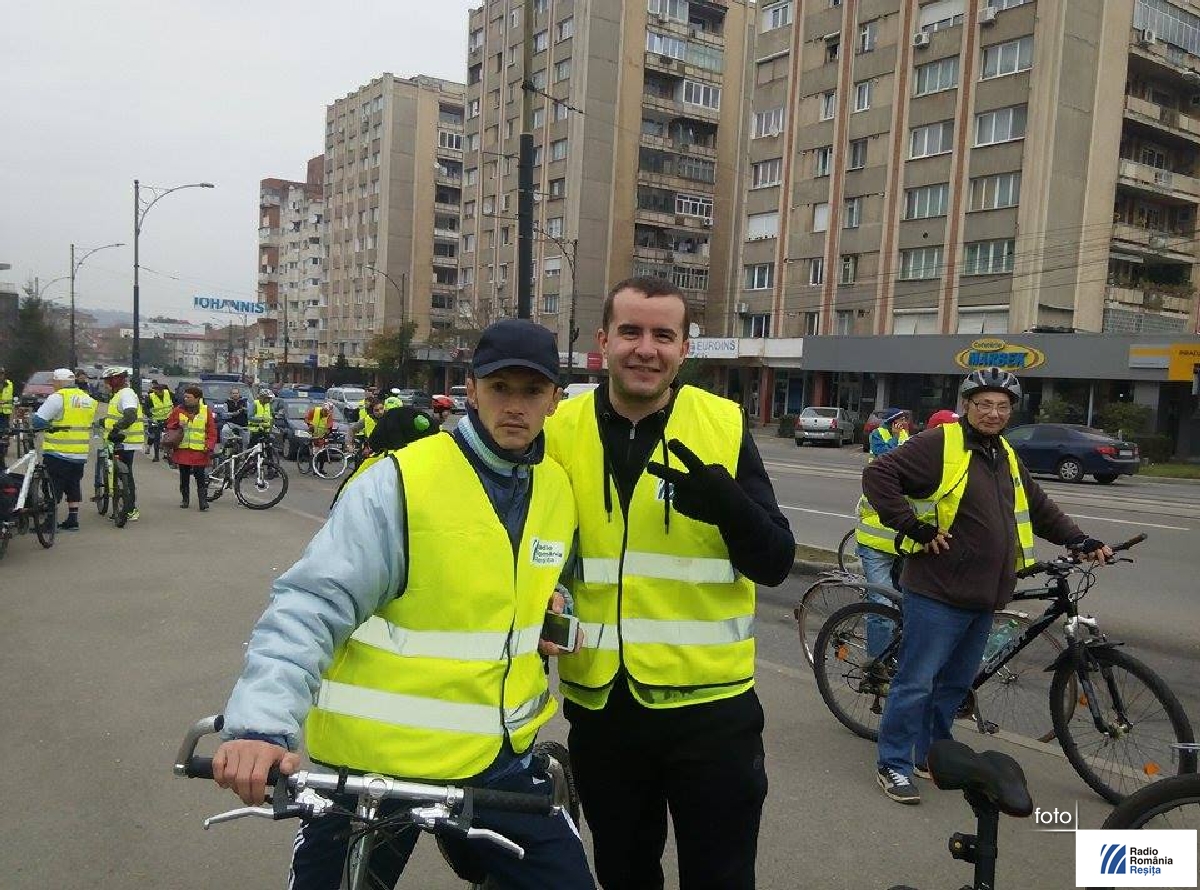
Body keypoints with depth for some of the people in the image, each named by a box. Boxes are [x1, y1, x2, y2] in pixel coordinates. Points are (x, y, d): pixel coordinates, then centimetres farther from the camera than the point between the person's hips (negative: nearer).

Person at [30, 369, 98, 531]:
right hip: (81, 453, 7)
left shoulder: (58, 397, -12)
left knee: (54, 488, 2)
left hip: (58, 452, -6)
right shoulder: (88, 399, 10)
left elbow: (38, 421, -15)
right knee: (73, 487, 14)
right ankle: (73, 520, 17)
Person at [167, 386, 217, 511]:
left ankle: (203, 501, -2)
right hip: (182, 450, 2)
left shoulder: (206, 411, 1)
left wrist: (209, 446, -7)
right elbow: (170, 427, 13)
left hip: (200, 451, -2)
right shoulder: (178, 410, 4)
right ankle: (184, 499, 24)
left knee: (201, 478, -4)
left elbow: (212, 432, 2)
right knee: (184, 477, 12)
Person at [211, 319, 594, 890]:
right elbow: (309, 606, -19)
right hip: (376, 759, -4)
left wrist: (548, 615, 2)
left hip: (494, 757, 4)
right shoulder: (401, 482, -15)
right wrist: (263, 723, -31)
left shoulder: (559, 489, 4)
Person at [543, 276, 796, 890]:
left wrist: (727, 503, -26)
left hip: (709, 699, -2)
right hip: (600, 701, 2)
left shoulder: (724, 424, -6)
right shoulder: (560, 429, -2)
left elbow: (776, 564, -8)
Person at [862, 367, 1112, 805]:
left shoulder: (1005, 457, 16)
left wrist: (1081, 541, 18)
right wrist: (917, 527, -18)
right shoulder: (940, 444, -11)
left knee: (956, 684, 17)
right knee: (916, 682, -2)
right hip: (937, 592, -8)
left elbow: (1040, 508, 27)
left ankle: (931, 755, 32)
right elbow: (878, 475, -18)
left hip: (983, 597, 8)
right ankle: (893, 765, 10)